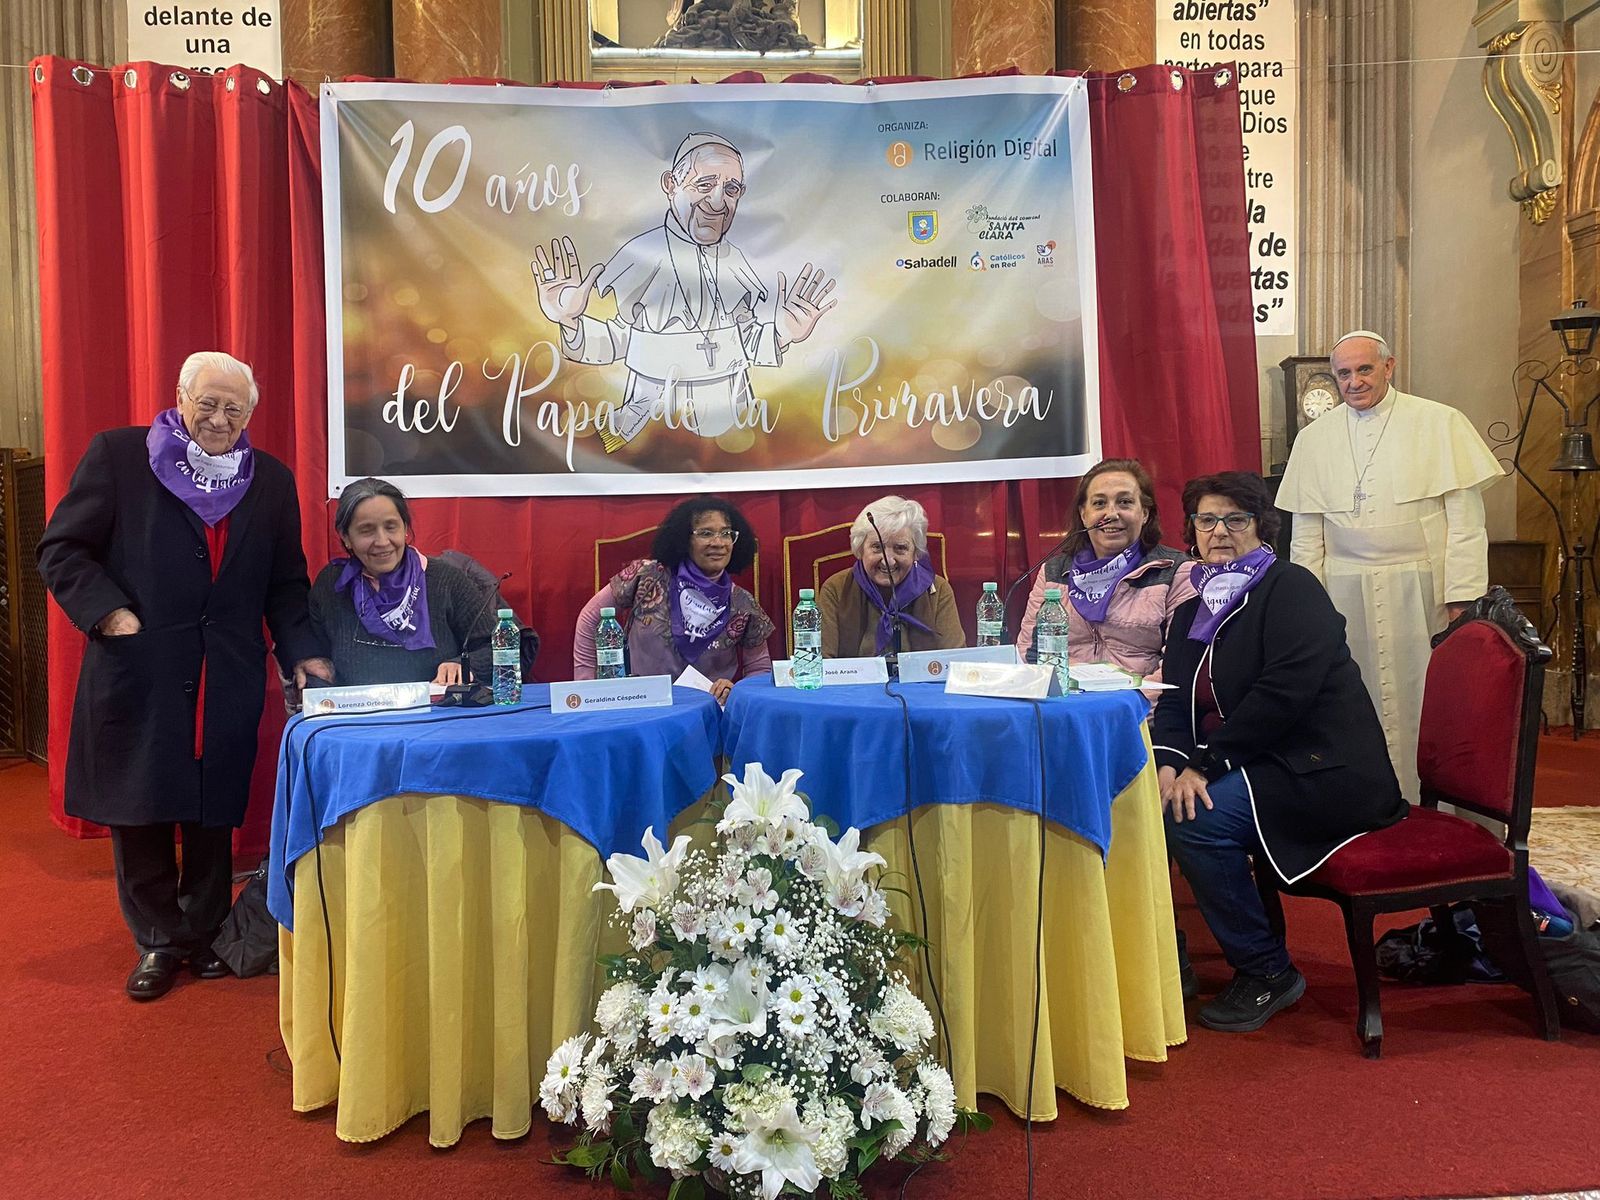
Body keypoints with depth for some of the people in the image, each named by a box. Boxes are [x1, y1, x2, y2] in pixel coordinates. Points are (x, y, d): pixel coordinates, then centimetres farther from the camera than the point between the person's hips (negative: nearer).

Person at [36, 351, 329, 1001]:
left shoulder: (271, 479, 9)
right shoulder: (118, 454, 0)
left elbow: (285, 582, 12)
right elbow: (61, 548, 0)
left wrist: (300, 652, -1)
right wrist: (110, 613, -12)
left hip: (228, 680, 2)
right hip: (135, 672, -2)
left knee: (215, 813, 9)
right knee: (138, 811, 6)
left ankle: (204, 933, 26)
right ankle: (158, 941, 22)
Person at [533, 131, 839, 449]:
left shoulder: (734, 260, 0)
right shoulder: (640, 255, -14)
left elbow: (748, 342, 6)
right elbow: (611, 341, -12)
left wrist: (781, 335, -13)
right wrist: (571, 323, -30)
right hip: (655, 422, -4)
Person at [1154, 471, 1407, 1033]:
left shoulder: (1291, 588, -8)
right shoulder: (1194, 611, 15)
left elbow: (1285, 691, -21)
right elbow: (1174, 701, 6)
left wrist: (1206, 764, -21)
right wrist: (1171, 763, -15)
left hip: (1322, 772, -7)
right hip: (1252, 769, 7)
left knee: (1196, 819, -26)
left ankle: (1267, 974, -8)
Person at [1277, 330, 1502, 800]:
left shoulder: (1440, 424, 3)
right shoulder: (1314, 438, 11)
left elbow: (1466, 521, -1)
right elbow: (1306, 536, 11)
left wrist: (1461, 597, -8)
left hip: (1421, 592, -2)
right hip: (1346, 596, 2)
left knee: (1425, 702, 0)